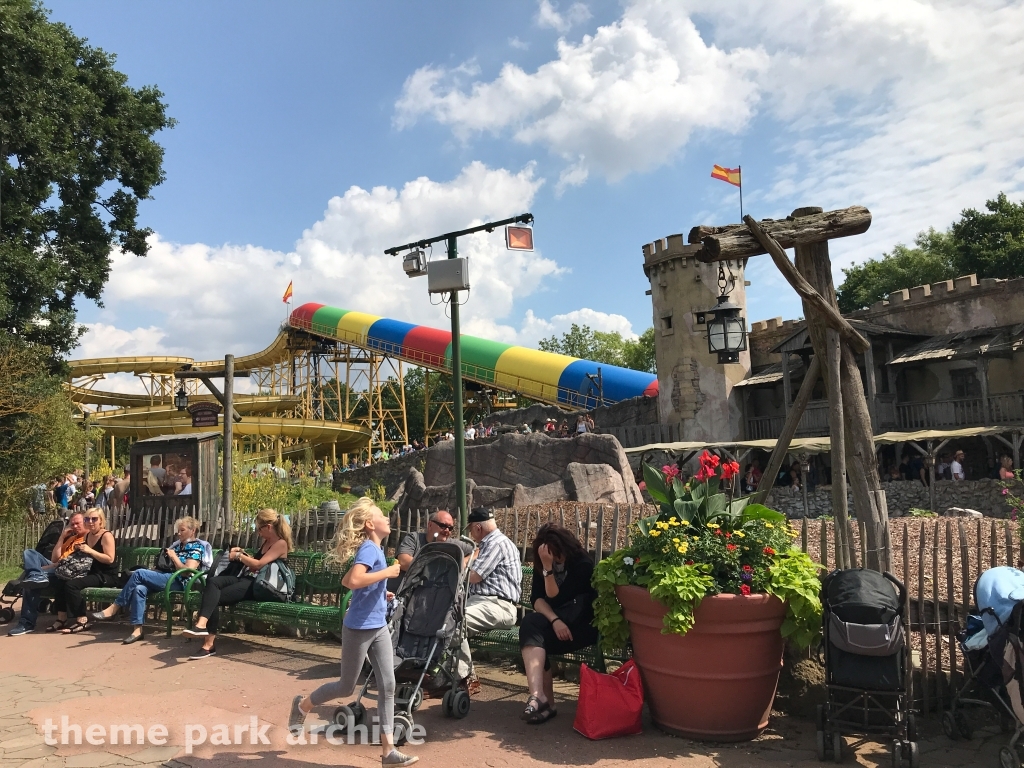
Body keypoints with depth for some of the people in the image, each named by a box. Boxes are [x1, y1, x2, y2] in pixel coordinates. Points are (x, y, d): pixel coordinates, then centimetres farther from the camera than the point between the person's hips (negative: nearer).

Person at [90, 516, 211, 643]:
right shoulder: (179, 545, 25)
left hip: (179, 582, -8)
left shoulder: (196, 547, 0)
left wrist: (174, 556, -6)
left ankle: (114, 608, -16)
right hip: (169, 578, 8)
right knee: (139, 588, -26)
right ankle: (137, 629, -29)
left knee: (139, 573, -22)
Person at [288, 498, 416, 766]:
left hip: (379, 627, 8)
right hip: (359, 628, -8)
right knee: (346, 688, 10)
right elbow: (354, 581, -36)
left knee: (388, 686, 4)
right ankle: (302, 705, 36)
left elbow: (345, 581, 18)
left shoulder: (374, 549, 9)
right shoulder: (369, 548, -18)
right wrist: (387, 572, -25)